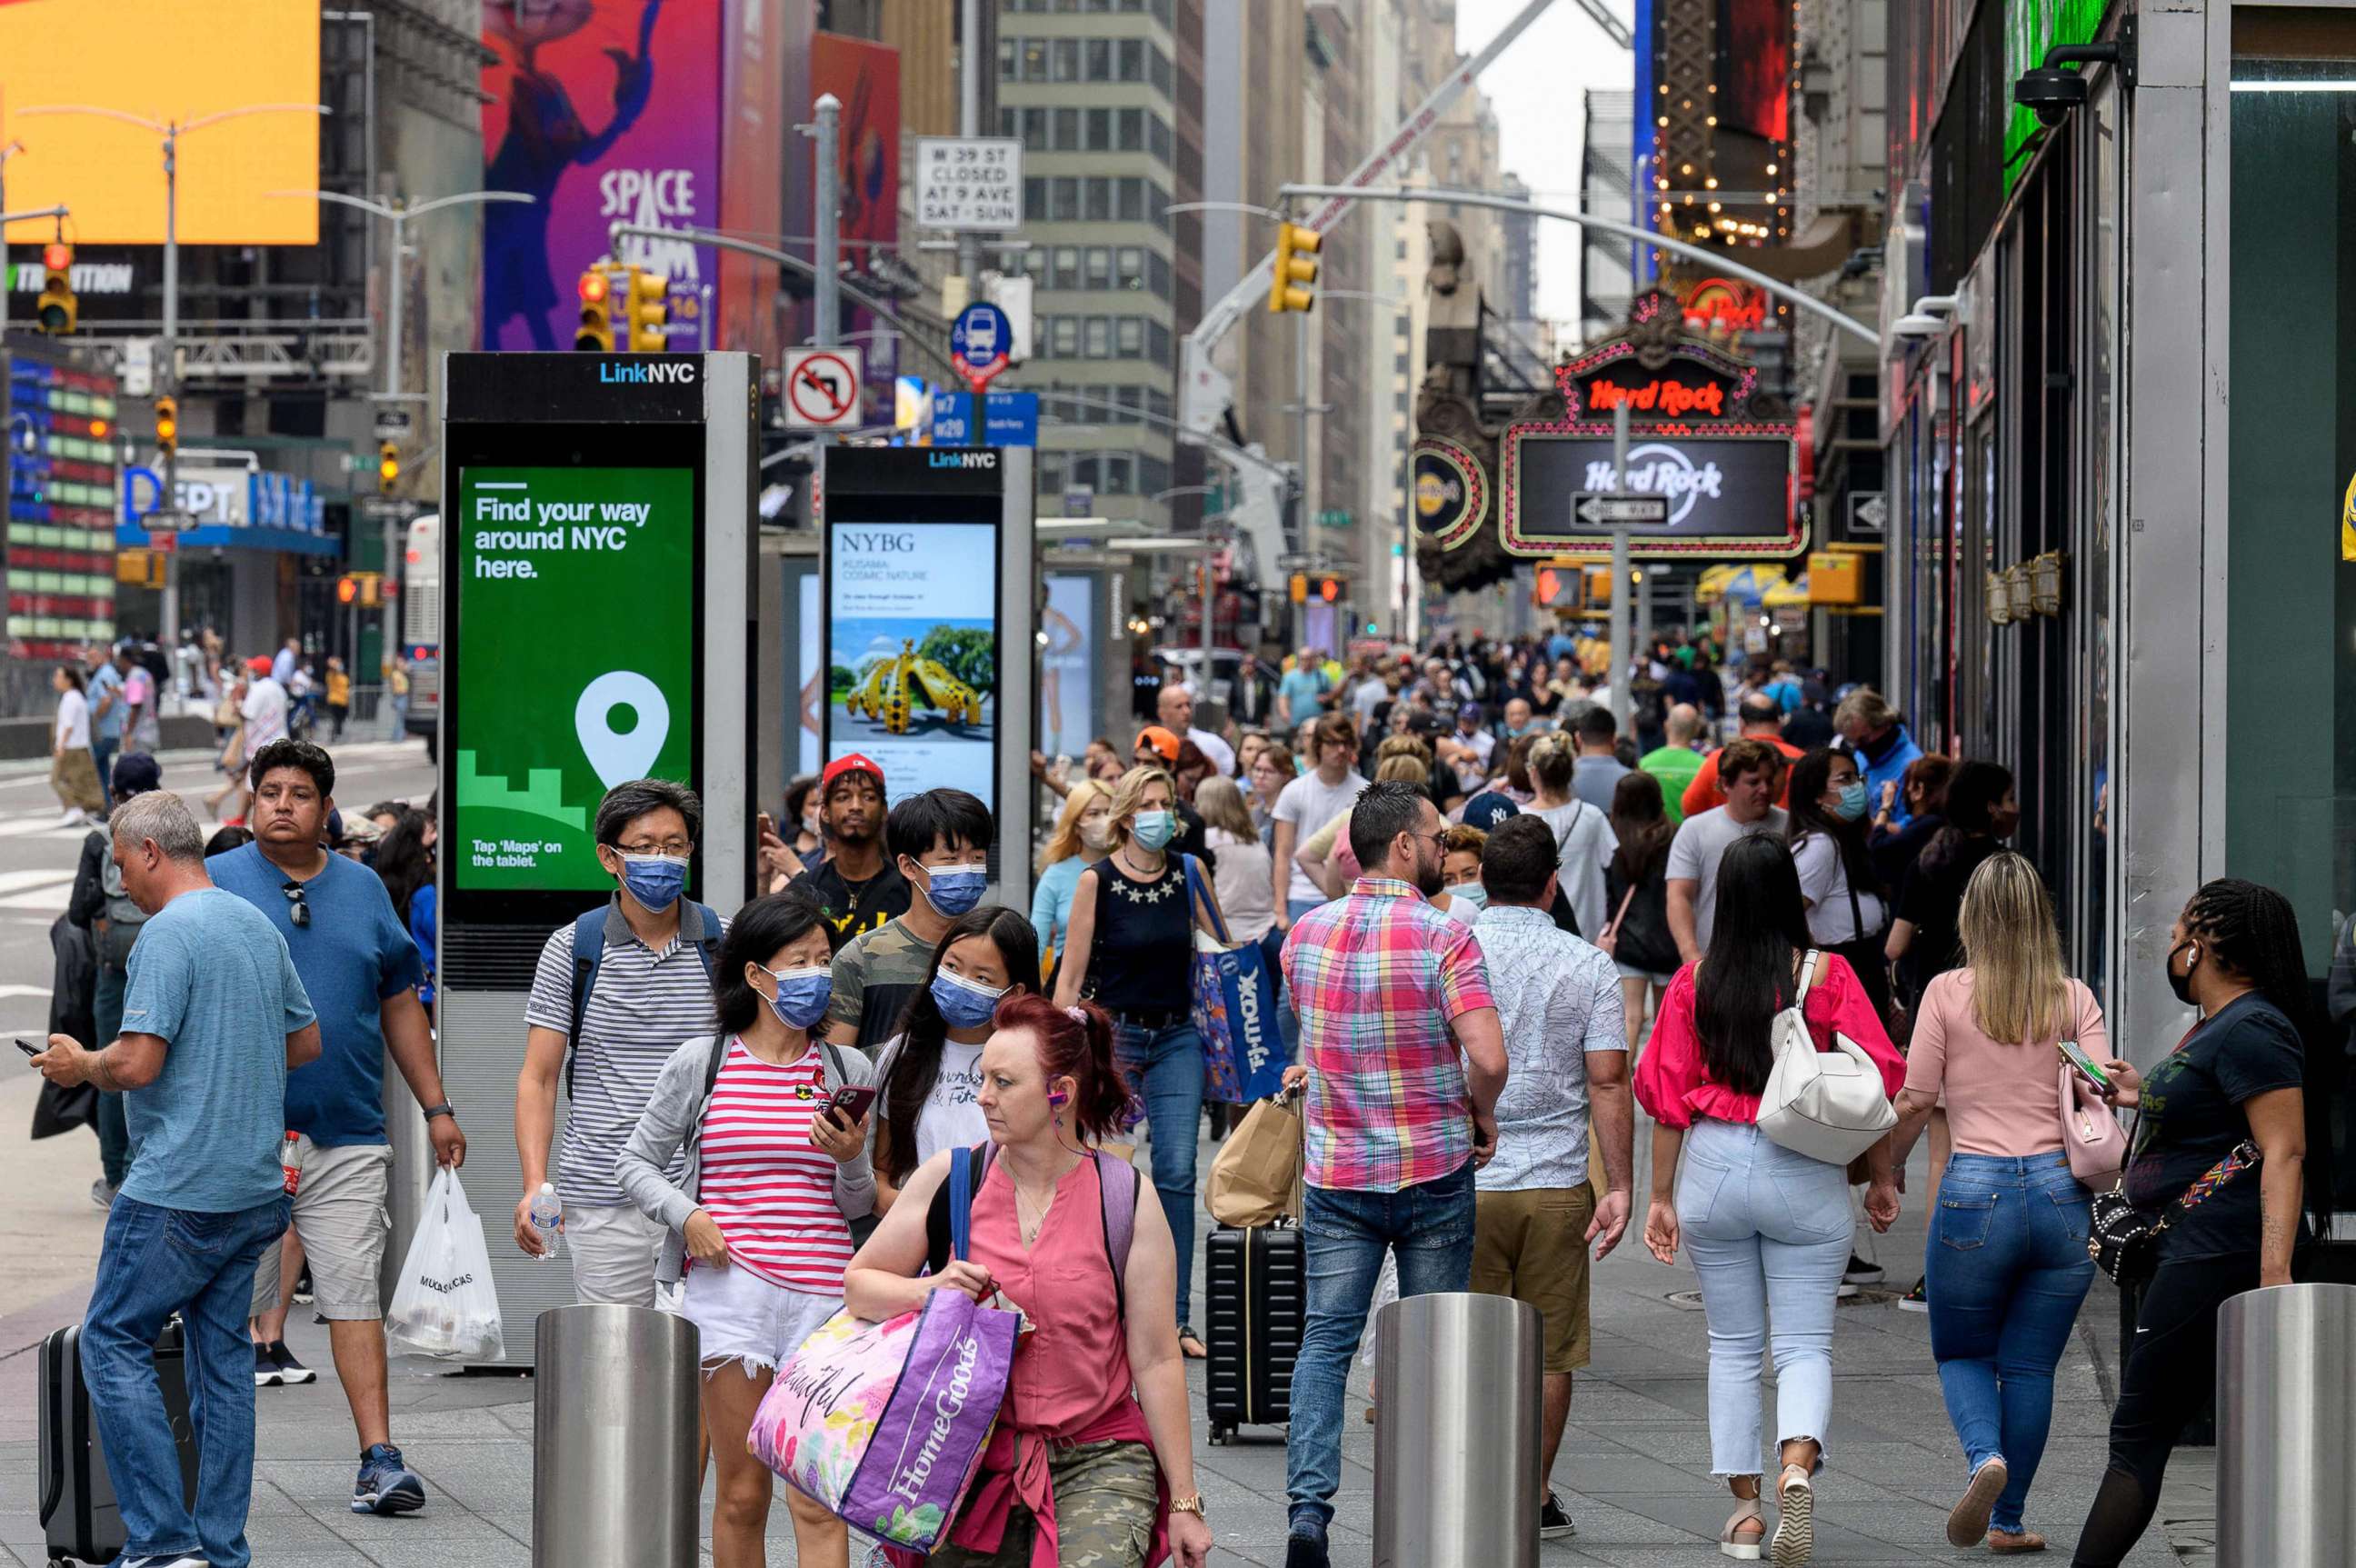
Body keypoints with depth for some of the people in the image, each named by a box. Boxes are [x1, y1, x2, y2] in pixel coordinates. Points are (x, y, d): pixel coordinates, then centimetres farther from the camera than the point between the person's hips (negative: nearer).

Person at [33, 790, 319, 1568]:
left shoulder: (168, 933, -15)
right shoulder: (261, 927, 12)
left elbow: (136, 1062, -21)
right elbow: (305, 1043, 20)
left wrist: (80, 1065, -2)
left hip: (177, 1190, -8)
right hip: (254, 1189, 8)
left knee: (113, 1342, -1)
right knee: (222, 1357, 11)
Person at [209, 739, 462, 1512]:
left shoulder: (362, 889, 12)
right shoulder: (214, 886, 2)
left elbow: (400, 1002, 18)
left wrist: (435, 1106, 15)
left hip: (346, 1136, 2)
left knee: (354, 1293, -2)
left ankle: (379, 1458, -3)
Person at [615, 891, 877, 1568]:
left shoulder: (848, 1071, 12)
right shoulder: (700, 1063, 6)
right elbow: (635, 1161, 11)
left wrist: (852, 1160, -5)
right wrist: (686, 1215, -6)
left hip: (821, 1294, 1)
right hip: (728, 1285, -1)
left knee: (819, 1500, -8)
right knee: (741, 1495, 3)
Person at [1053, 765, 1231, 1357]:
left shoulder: (1189, 875, 3)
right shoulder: (1096, 881, -6)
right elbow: (1070, 975, -5)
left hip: (1177, 1037, 2)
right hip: (1113, 1034, -2)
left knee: (1178, 1172, -5)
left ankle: (1175, 1317, -2)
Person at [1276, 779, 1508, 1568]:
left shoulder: (1306, 934, 1)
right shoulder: (1445, 937, -14)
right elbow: (1487, 1058, -22)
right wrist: (1482, 1116, -3)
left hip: (1336, 1175, 3)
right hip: (1433, 1174, -3)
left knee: (1326, 1340, 5)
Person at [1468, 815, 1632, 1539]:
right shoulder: (1588, 966, -1)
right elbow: (1608, 1083, -5)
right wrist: (1619, 1186, -2)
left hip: (1464, 1183, 0)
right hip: (1556, 1182, 0)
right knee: (1548, 1351, 9)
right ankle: (1533, 1498, 14)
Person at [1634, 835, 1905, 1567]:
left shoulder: (1695, 982, -1)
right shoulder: (1827, 976, -6)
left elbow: (1668, 1096, 1)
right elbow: (1875, 1081, -5)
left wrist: (1662, 1197, 7)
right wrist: (1883, 1178, 6)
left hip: (1713, 1169, 2)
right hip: (1805, 1175, -1)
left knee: (1733, 1345, 14)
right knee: (1805, 1343, 3)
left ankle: (1745, 1507, 14)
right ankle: (1798, 1464, -24)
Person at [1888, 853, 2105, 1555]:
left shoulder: (1948, 992, 0)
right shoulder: (2075, 998, 5)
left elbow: (1914, 1103, 1)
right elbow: (2105, 1102, -2)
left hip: (1975, 1188, -2)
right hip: (2061, 1190, 2)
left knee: (1962, 1354, 14)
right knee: (2031, 1365, 11)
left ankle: (1985, 1459, -14)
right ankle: (2008, 1520, 12)